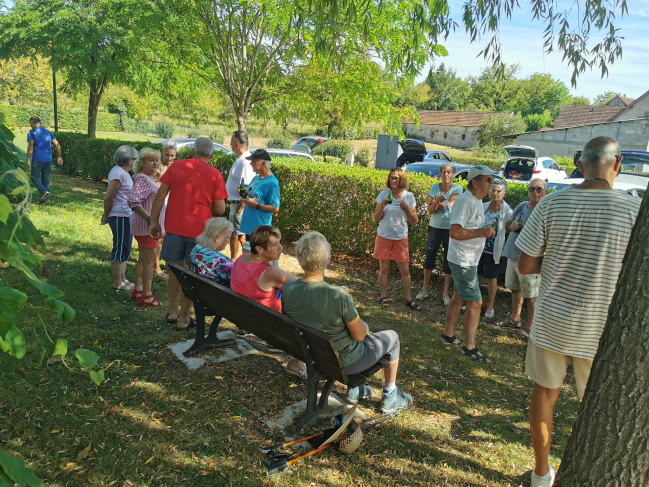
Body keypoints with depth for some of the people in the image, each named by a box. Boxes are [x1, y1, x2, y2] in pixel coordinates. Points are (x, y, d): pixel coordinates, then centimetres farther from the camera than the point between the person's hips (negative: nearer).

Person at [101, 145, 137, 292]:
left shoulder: (123, 172, 13)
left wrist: (107, 215, 17)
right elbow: (108, 198, -18)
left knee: (124, 249, 17)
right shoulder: (119, 174, -17)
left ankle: (122, 279, 28)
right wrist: (106, 216, -6)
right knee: (120, 250, -1)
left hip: (126, 216, 10)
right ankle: (117, 282, 10)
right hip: (120, 217, -10)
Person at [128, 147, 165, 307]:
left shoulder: (149, 178, 14)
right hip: (146, 226, -11)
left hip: (147, 226, 11)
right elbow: (133, 201, -27)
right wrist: (149, 219, -31)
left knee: (143, 259, 18)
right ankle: (147, 296, 4)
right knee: (150, 261, -4)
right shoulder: (142, 179, -17)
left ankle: (138, 290, 29)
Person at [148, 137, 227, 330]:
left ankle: (173, 312, 30)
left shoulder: (176, 166, 1)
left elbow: (160, 195, -1)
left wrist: (154, 221, 7)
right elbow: (220, 209, -7)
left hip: (174, 226, 3)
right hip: (199, 230, -2)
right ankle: (183, 319, 19)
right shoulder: (215, 175, -6)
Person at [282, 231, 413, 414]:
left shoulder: (288, 289, -17)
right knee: (392, 337, 20)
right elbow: (359, 335, -21)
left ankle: (354, 390, 43)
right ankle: (390, 397, 35)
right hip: (344, 362, -6)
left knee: (364, 326, 33)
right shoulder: (338, 296, -35)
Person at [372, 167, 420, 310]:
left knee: (405, 270, 3)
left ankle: (409, 299, 16)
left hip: (401, 238, 0)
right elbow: (375, 219, -3)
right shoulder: (384, 194, -5)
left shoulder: (409, 196, -3)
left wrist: (407, 210, -17)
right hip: (384, 236, 0)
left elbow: (414, 221, 1)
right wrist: (381, 207, -20)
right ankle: (383, 296, 23)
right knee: (384, 268, 8)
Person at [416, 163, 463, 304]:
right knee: (429, 257, 5)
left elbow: (449, 207, -19)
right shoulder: (434, 187, 0)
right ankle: (424, 289, 18)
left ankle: (446, 292, 16)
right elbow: (431, 211, -6)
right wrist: (436, 202, -26)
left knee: (449, 260, 4)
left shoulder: (457, 189, -7)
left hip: (450, 228, -2)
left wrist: (433, 201, -11)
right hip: (435, 227, 2)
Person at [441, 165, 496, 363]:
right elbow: (455, 232, -27)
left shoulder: (478, 200, 11)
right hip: (463, 261, -10)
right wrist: (482, 232, -22)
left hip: (469, 260, 10)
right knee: (475, 302, -6)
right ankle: (469, 347, 5)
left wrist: (484, 231, 5)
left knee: (458, 297, 17)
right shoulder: (465, 201, -21)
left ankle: (448, 334, 30)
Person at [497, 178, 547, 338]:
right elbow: (507, 224, 16)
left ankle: (529, 327, 17)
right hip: (513, 255, 7)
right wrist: (511, 225, -7)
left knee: (531, 295, 4)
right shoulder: (522, 206, 7)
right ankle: (515, 318, 38)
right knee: (515, 289, 21)